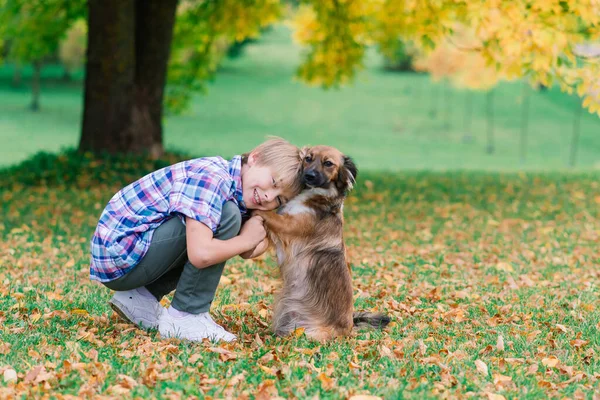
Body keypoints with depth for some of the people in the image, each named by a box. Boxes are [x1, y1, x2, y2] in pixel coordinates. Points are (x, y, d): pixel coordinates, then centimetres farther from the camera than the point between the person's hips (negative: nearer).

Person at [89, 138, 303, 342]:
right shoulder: (211, 179, -22)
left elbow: (247, 251, 10)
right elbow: (200, 255, -32)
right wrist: (247, 239, -16)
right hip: (119, 257, -10)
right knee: (227, 215, -18)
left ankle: (141, 297, 11)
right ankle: (185, 315, -10)